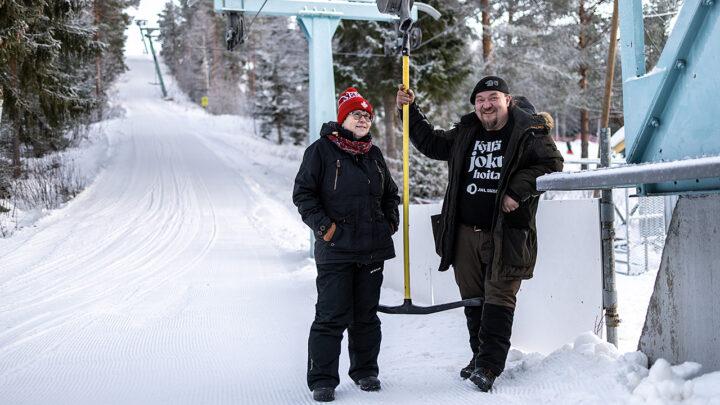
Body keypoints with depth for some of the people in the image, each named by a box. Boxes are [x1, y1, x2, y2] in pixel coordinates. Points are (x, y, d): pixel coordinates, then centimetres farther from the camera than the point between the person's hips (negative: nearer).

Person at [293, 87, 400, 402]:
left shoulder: (374, 154, 14)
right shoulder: (322, 150, -4)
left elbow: (390, 193, 26)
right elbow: (303, 192, -6)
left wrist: (390, 222, 13)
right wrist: (324, 226, -12)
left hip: (372, 248, 5)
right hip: (336, 248, -5)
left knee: (366, 314, 12)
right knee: (332, 316, -6)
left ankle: (365, 371, 25)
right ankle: (322, 380, 3)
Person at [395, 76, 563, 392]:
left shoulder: (529, 132, -1)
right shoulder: (465, 134, 14)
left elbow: (552, 164, -7)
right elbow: (431, 143, 25)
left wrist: (519, 190, -16)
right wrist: (410, 111, 18)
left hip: (505, 233, -5)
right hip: (465, 232, 5)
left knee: (499, 298, -7)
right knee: (473, 300, 11)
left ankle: (489, 366, -7)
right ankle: (481, 358, 21)